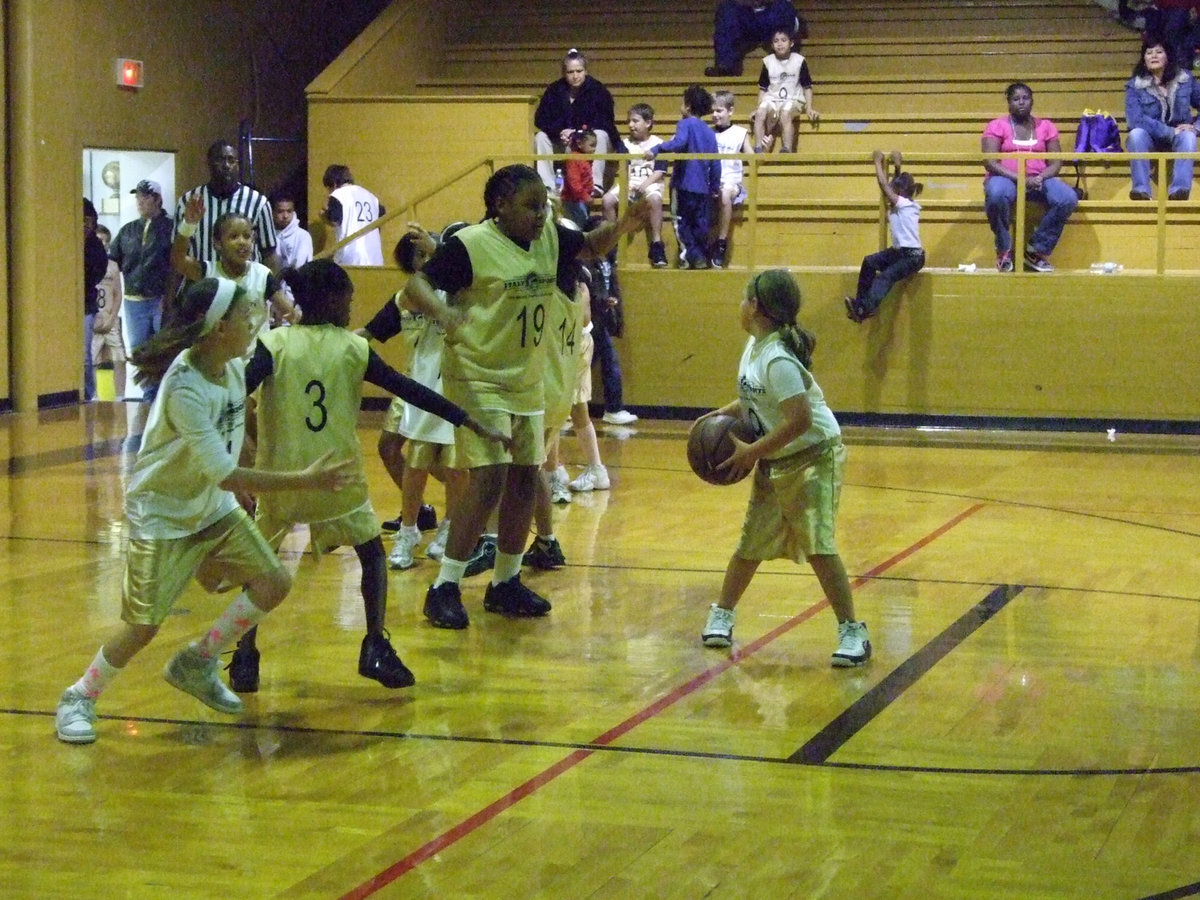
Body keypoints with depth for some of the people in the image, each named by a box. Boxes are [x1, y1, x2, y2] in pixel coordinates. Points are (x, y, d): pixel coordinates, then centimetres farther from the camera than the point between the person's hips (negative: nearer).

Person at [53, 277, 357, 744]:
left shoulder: (234, 367, -6)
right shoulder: (184, 388, -31)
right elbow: (225, 475, -31)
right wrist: (304, 479, -30)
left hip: (213, 506, 8)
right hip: (162, 514, -8)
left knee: (273, 583, 0)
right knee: (144, 624, -7)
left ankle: (196, 664, 18)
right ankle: (78, 699, 17)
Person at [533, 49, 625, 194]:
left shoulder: (598, 90, -13)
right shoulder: (554, 91, -4)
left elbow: (606, 122, -20)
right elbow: (540, 119, -8)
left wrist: (578, 133, -32)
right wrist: (560, 132, -28)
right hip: (562, 144, 3)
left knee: (601, 136, -33)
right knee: (540, 137, -20)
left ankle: (596, 184, -35)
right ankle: (547, 186, -26)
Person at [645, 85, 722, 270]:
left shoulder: (686, 125, -6)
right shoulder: (710, 132, 13)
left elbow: (679, 143, -28)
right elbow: (715, 163, 14)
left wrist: (656, 149, -34)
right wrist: (715, 186, 22)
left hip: (685, 183, -6)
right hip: (703, 185, 6)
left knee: (682, 221, 0)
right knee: (700, 222, 12)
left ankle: (689, 255, -7)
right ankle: (702, 258, 14)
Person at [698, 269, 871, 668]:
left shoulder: (778, 359, -24)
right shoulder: (755, 346, 5)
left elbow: (800, 419, -31)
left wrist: (752, 452, -24)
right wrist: (723, 414, 5)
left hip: (812, 456, -9)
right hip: (774, 463, 9)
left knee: (817, 545, -15)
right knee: (752, 542, 15)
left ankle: (852, 633, -9)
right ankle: (721, 615, 29)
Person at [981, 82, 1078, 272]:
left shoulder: (1046, 127, 14)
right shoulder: (997, 126, 5)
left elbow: (1056, 163, 8)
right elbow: (990, 162, -7)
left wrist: (1040, 178, -15)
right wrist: (1019, 179, -19)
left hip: (1038, 180, 3)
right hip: (1006, 178, -3)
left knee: (1068, 199, -27)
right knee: (996, 194, -40)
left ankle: (1037, 251, -12)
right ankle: (1004, 251, -17)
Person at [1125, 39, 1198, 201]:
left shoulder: (1185, 79, 2)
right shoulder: (1135, 86, -5)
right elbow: (1135, 119, -20)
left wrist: (1196, 128, -12)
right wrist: (1170, 132, -24)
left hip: (1177, 140, 1)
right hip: (1149, 141, -1)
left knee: (1188, 137, -33)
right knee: (1136, 134, -33)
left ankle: (1179, 189, -52)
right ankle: (1141, 189, -45)